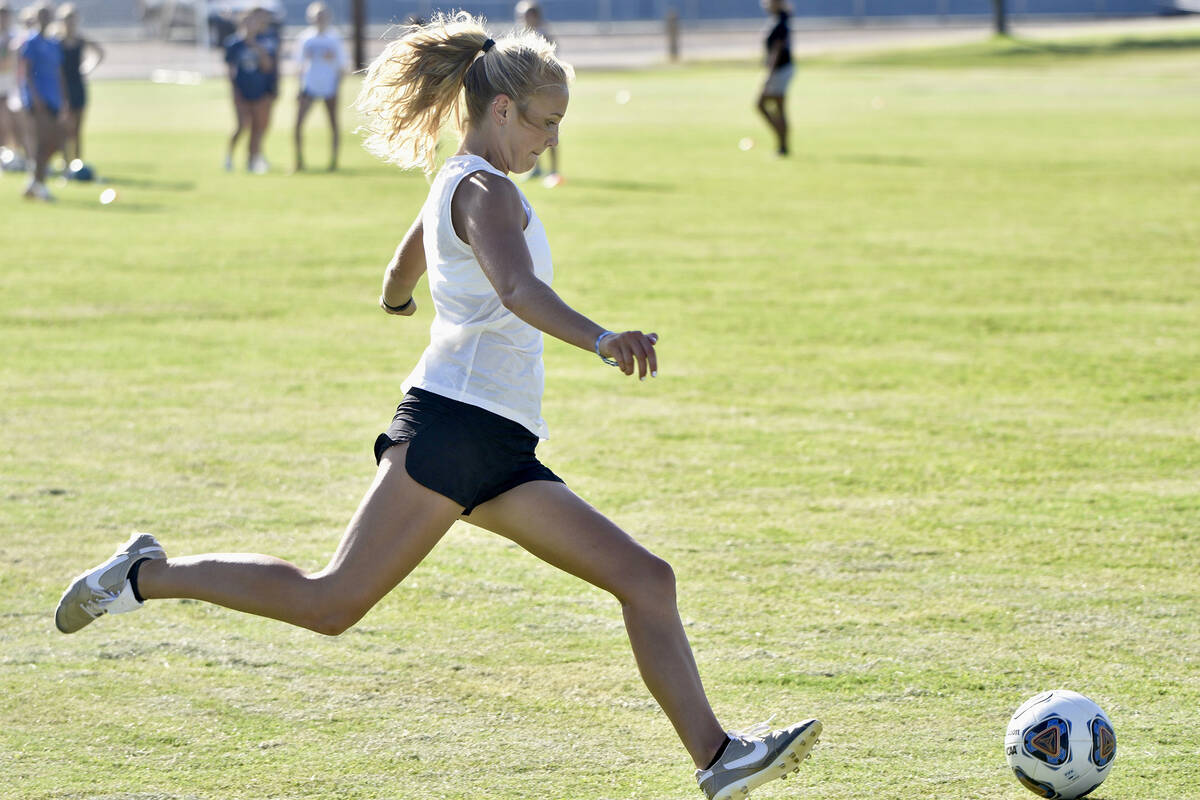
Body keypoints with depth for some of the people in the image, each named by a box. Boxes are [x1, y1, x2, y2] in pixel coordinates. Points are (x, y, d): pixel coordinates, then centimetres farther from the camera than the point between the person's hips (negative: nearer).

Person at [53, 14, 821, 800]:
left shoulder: (456, 186, 22)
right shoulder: (485, 190, -7)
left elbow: (399, 277, 41)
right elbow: (516, 289, -28)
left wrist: (399, 295, 66)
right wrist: (601, 339, -43)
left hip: (500, 454, 10)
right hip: (458, 428, -10)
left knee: (647, 580, -1)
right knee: (330, 604, -8)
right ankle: (145, 576, 8)